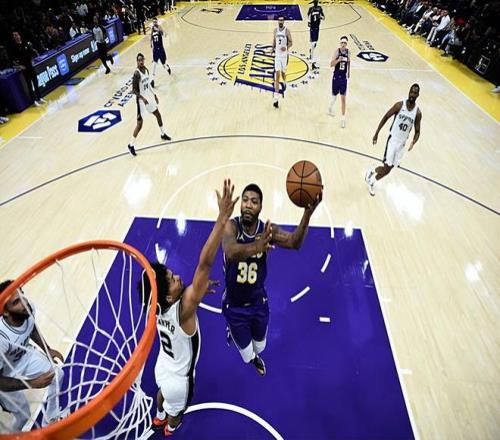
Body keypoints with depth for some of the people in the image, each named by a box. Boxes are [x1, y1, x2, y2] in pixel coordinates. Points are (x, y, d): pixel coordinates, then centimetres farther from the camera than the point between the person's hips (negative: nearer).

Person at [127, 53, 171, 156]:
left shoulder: (146, 70, 2)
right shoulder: (137, 73, -22)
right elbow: (134, 90, -23)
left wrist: (154, 95, 16)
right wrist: (142, 98, -35)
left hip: (149, 97, 8)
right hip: (142, 100, -8)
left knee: (158, 115, 21)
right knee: (139, 124, -6)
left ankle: (163, 134, 44)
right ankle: (131, 145, 5)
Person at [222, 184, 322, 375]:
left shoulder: (268, 230, -17)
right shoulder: (231, 227, -26)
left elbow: (294, 242, -37)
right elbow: (231, 253, -48)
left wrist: (307, 214, -55)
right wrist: (255, 247, -70)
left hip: (259, 302, 3)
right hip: (234, 305, -2)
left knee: (259, 346, 28)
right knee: (246, 355, 15)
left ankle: (254, 355, 66)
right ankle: (231, 331, 49)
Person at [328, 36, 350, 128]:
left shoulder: (348, 52, -1)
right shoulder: (337, 51, -11)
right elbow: (331, 64, -16)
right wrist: (338, 60, -31)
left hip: (344, 78, 2)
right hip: (336, 77, -2)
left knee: (343, 98, -1)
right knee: (334, 95, 14)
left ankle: (343, 118, 1)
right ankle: (331, 108, 47)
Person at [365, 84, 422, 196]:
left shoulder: (418, 113, -1)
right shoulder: (400, 105, -8)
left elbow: (417, 132, 6)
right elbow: (386, 117, 0)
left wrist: (413, 142, -15)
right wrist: (376, 133, -3)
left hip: (402, 143, 3)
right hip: (393, 139, -3)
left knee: (388, 168, 8)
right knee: (387, 168, -12)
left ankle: (372, 181, 34)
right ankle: (371, 171, 19)